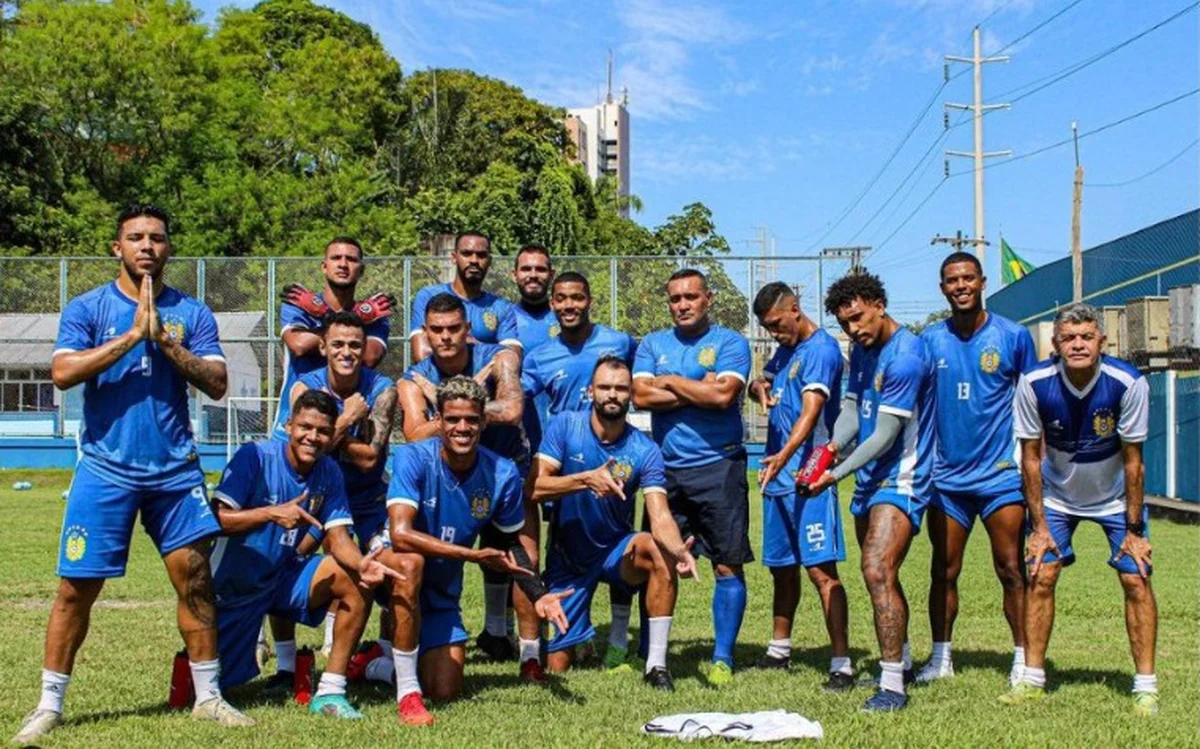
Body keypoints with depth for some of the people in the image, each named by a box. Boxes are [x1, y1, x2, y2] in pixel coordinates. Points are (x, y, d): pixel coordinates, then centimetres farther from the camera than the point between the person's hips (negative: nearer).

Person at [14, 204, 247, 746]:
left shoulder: (191, 313, 5)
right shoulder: (88, 308, 1)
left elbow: (217, 384, -3)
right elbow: (62, 373, -14)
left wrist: (164, 339, -14)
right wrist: (132, 335, -17)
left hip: (175, 470, 2)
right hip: (106, 470, -2)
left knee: (194, 580, 4)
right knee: (76, 588, 1)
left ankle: (208, 696, 17)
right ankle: (49, 705, 15)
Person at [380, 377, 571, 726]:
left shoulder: (503, 474, -12)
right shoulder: (412, 458, -23)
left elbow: (510, 543, 3)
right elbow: (400, 534, -35)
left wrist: (538, 595, -11)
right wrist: (473, 555, -39)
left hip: (443, 592, 4)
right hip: (397, 576, -4)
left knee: (445, 691, -2)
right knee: (412, 561, -39)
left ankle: (385, 657, 33)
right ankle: (407, 692, -26)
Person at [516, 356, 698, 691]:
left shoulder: (644, 451, -14)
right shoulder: (564, 426, -13)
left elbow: (660, 516, -25)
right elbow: (533, 488, -22)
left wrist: (679, 550, -47)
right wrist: (587, 479, -37)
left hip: (615, 552, 0)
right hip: (567, 556, 0)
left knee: (660, 550, -33)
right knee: (558, 666, -8)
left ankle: (656, 664, -24)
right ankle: (530, 655, 28)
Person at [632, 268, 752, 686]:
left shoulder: (730, 343, 1)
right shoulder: (652, 345, 12)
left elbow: (723, 394, -15)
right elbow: (641, 396, -3)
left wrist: (671, 382, -4)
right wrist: (699, 390, -8)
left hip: (718, 468, -3)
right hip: (666, 469, 3)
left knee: (728, 565, -2)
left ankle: (723, 657, 8)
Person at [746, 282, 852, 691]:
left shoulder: (821, 349, -12)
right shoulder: (785, 350, 16)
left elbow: (811, 411, -23)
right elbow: (762, 381, 29)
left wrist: (784, 456, -37)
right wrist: (760, 387, 3)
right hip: (776, 475, 9)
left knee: (821, 569, -11)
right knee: (782, 566, 18)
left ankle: (841, 663, -9)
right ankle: (779, 649, 31)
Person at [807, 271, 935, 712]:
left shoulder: (905, 356, -19)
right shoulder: (862, 350, 11)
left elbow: (886, 435, -21)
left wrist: (837, 475, -20)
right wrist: (831, 448, -10)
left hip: (900, 478, -10)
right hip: (870, 479, 10)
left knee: (878, 572, -19)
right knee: (880, 574, 18)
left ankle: (893, 685, -14)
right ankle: (901, 662, 34)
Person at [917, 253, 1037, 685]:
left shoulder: (1013, 336, -1)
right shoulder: (930, 340, 5)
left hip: (1001, 474, -2)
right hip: (947, 476, 3)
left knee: (1011, 571, 2)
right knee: (943, 571, 7)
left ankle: (1023, 657, 13)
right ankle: (941, 657, 18)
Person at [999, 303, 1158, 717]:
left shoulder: (1128, 383, -26)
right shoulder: (1035, 384, -23)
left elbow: (1133, 461, -17)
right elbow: (1031, 457, -13)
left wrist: (1134, 530, -14)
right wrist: (1039, 525, -11)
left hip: (1116, 496, -1)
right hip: (1057, 494, 1)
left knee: (1136, 579, -9)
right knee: (1040, 577, -6)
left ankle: (1145, 686, 3)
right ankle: (1033, 679, 6)